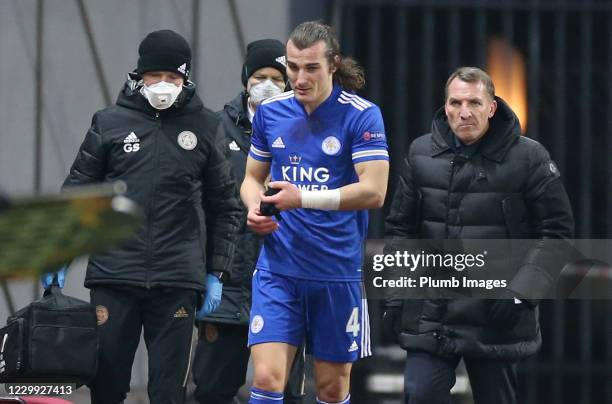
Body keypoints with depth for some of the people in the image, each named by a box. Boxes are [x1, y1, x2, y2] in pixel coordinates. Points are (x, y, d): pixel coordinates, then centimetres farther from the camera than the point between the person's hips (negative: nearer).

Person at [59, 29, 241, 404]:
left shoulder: (206, 127, 6)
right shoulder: (110, 123, 5)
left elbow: (225, 206, 11)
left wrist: (217, 273, 7)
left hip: (178, 280, 0)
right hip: (113, 275, 0)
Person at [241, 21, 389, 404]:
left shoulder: (362, 115, -7)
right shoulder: (270, 111, 6)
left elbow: (374, 191, -15)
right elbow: (252, 177, 19)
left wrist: (303, 199, -23)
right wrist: (255, 207, -4)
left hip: (337, 272, -2)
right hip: (278, 268, 2)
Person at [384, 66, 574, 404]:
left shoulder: (528, 157, -4)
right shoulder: (421, 154, 6)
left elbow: (556, 231, -3)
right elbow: (400, 229, 13)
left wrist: (520, 293, -11)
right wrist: (395, 296, 6)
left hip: (497, 315, -2)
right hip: (430, 311, 2)